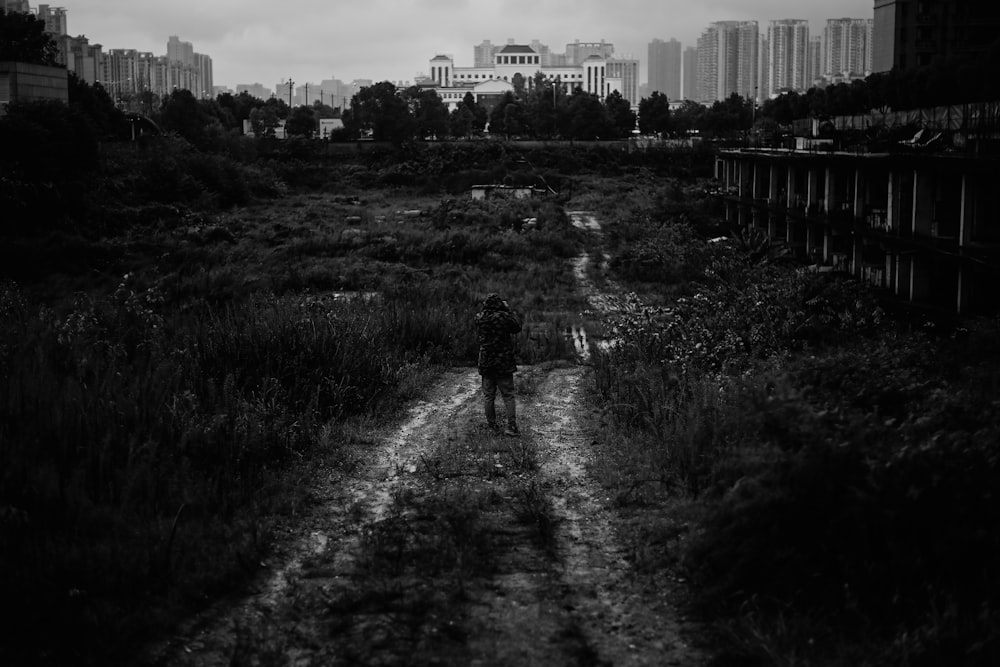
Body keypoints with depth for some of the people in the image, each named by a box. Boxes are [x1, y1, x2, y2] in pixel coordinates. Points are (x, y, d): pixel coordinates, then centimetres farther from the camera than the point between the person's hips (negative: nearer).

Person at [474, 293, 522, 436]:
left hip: (486, 363, 2)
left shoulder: (479, 318, -4)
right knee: (508, 395, 4)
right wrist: (510, 310, 9)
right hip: (504, 363, -2)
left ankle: (492, 425, 19)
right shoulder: (504, 317, -14)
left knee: (488, 396, 13)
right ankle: (512, 426, -1)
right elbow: (517, 327, 2)